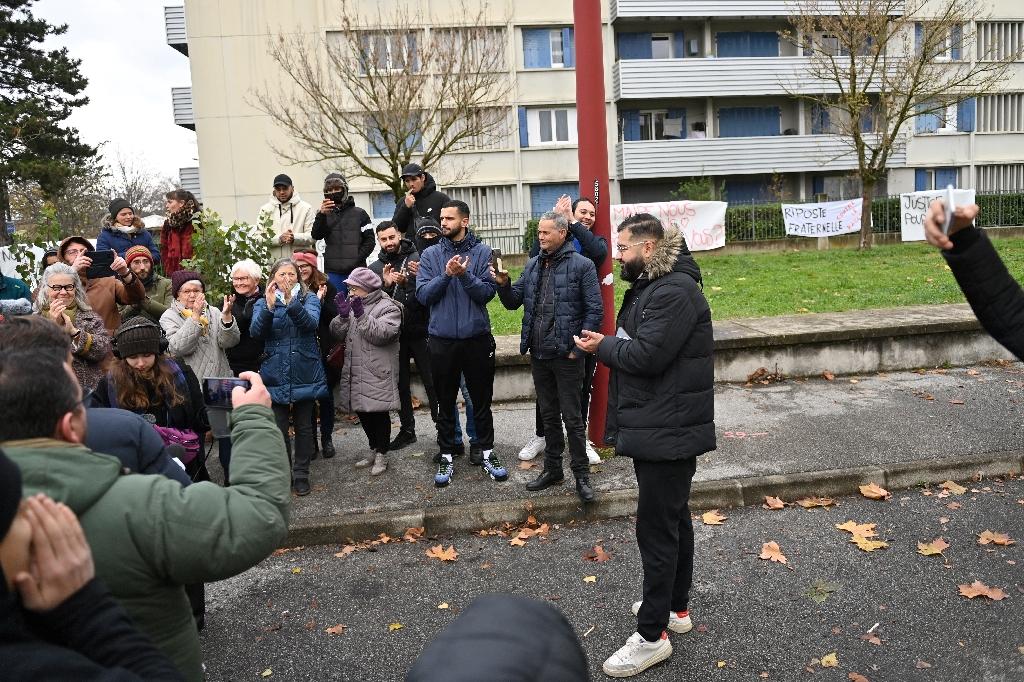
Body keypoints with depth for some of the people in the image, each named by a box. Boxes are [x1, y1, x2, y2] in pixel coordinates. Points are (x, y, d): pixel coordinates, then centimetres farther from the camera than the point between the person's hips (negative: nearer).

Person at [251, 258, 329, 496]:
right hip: (276, 375, 1)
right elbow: (255, 331, -12)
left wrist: (291, 301, -34)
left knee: (303, 426, 8)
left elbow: (311, 322, -19)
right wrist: (269, 306, -28)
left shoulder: (309, 298, 1)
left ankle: (301, 474, 21)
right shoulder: (263, 303, 5)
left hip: (305, 374, -1)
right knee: (279, 428, 5)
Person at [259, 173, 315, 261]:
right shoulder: (266, 209, 11)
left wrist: (295, 238, -19)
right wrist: (279, 239, -15)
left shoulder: (306, 208, 7)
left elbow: (312, 235, -2)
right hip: (273, 263, 1)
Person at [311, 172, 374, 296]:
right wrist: (321, 215, -21)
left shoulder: (359, 214, 9)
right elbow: (316, 235, -5)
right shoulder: (325, 215, 13)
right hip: (333, 272, 1)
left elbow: (369, 241, 4)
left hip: (356, 271, -1)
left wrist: (357, 259, -9)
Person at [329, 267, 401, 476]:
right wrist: (343, 315, -10)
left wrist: (361, 316, -24)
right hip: (355, 373, 7)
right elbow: (338, 333, 8)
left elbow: (383, 334, -21)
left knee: (379, 412, 0)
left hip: (378, 374, -7)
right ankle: (373, 450, 30)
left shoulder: (388, 307, -6)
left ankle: (381, 455, 14)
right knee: (363, 412, 14)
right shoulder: (353, 305, 15)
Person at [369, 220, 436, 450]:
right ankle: (407, 430, 26)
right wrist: (386, 284, -16)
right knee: (401, 385, 13)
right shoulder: (375, 268, 9)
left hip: (420, 332, -3)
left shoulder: (419, 258, -1)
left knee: (433, 383, -3)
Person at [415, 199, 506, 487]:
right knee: (445, 402, 11)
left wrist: (465, 274, -23)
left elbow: (487, 292, -9)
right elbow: (423, 295, -6)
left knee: (482, 399, 11)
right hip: (441, 340, 1)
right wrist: (446, 274, -18)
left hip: (477, 337, -1)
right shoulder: (430, 255, 3)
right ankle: (446, 457, 23)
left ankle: (487, 452, 26)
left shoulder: (482, 252, -2)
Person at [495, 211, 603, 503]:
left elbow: (595, 310, -10)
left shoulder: (581, 265, -8)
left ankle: (582, 475, 16)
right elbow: (514, 302, 10)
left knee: (572, 417, 2)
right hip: (538, 354, 6)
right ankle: (552, 469, 29)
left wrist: (578, 347, -13)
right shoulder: (532, 265, 10)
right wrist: (504, 284, -11)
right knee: (548, 415, 16)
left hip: (566, 356, -6)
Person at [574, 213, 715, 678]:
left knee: (656, 526, -4)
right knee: (673, 517, 20)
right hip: (657, 427, 11)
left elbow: (648, 355, -25)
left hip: (669, 431, -11)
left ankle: (652, 635, 7)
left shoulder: (674, 291, -19)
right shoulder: (650, 285, 15)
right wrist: (607, 345, -1)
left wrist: (603, 347, -10)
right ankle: (676, 606, 35)